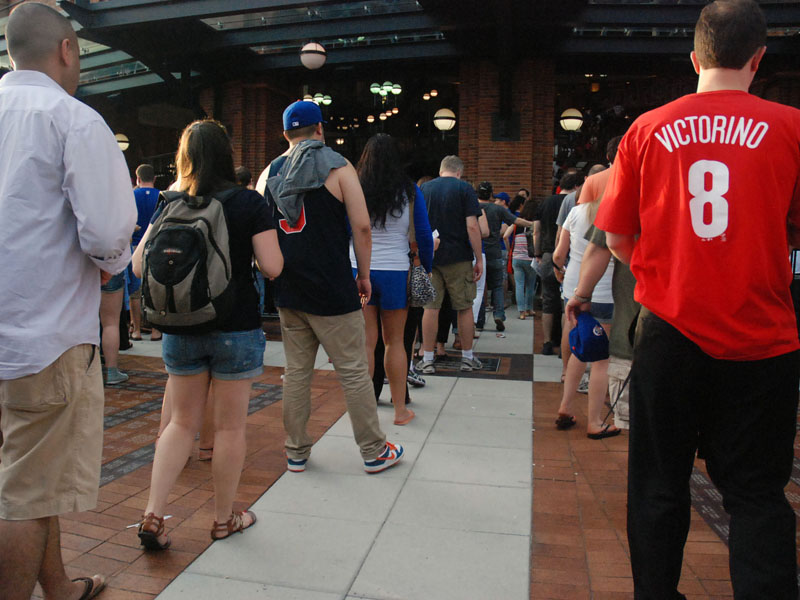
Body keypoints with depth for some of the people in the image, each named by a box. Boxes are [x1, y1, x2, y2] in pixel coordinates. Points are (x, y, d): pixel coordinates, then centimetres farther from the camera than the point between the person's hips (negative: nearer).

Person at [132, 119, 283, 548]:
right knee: (230, 427, 10)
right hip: (236, 328, -3)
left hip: (180, 328, 4)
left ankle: (153, 514, 13)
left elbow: (139, 266, 0)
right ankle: (224, 518, 24)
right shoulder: (249, 202, -8)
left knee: (183, 422, 17)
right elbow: (272, 267, -12)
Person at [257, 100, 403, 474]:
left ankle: (296, 452, 22)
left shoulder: (269, 173, 9)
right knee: (353, 370, 3)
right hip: (332, 289, -5)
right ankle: (374, 451, 14)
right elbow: (362, 227, -9)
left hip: (287, 289, 5)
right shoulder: (338, 167, -3)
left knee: (296, 371, 13)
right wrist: (364, 275, 1)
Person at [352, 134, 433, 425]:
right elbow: (424, 234, 1)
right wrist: (426, 269, 13)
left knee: (366, 342, 5)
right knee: (394, 341, 11)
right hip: (395, 272, 0)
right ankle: (400, 409, 19)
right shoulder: (409, 191, -1)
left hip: (358, 271, 0)